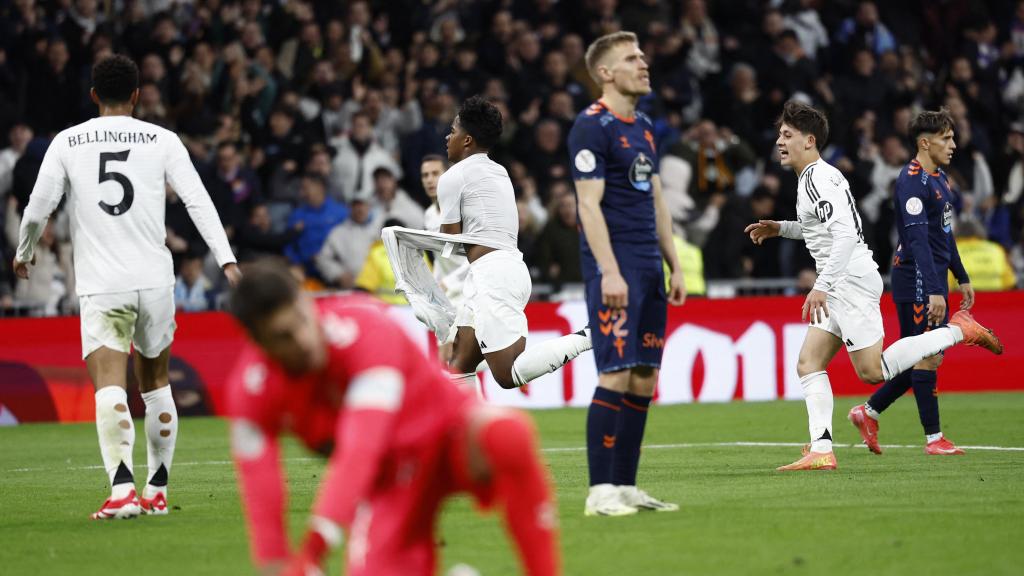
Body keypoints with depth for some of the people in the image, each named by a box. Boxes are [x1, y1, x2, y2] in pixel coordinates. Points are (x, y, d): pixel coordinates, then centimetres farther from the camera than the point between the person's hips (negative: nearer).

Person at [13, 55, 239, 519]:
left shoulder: (67, 142, 4)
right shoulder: (162, 141, 5)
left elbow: (38, 207, 5)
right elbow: (197, 201, -4)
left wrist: (23, 254, 24)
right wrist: (227, 261, -8)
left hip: (101, 287, -2)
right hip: (155, 280, 2)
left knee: (109, 389, -11)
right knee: (155, 384, 18)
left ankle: (122, 488, -30)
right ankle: (157, 492, 23)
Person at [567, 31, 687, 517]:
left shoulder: (644, 127, 17)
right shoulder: (592, 126, -9)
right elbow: (589, 204, -15)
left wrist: (674, 266, 17)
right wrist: (610, 273, -21)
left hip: (648, 267, 8)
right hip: (614, 265, -8)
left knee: (644, 377, 7)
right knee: (616, 374, -12)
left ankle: (625, 486, 11)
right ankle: (600, 492, -10)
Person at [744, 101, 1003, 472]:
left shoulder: (819, 179, -14)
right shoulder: (814, 177, 18)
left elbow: (845, 233, -25)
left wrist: (822, 286, -29)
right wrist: (780, 229, 25)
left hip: (851, 278, -10)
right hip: (841, 285, 10)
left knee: (872, 371, -11)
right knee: (808, 363, 3)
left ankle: (958, 331, -3)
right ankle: (821, 451, -4)